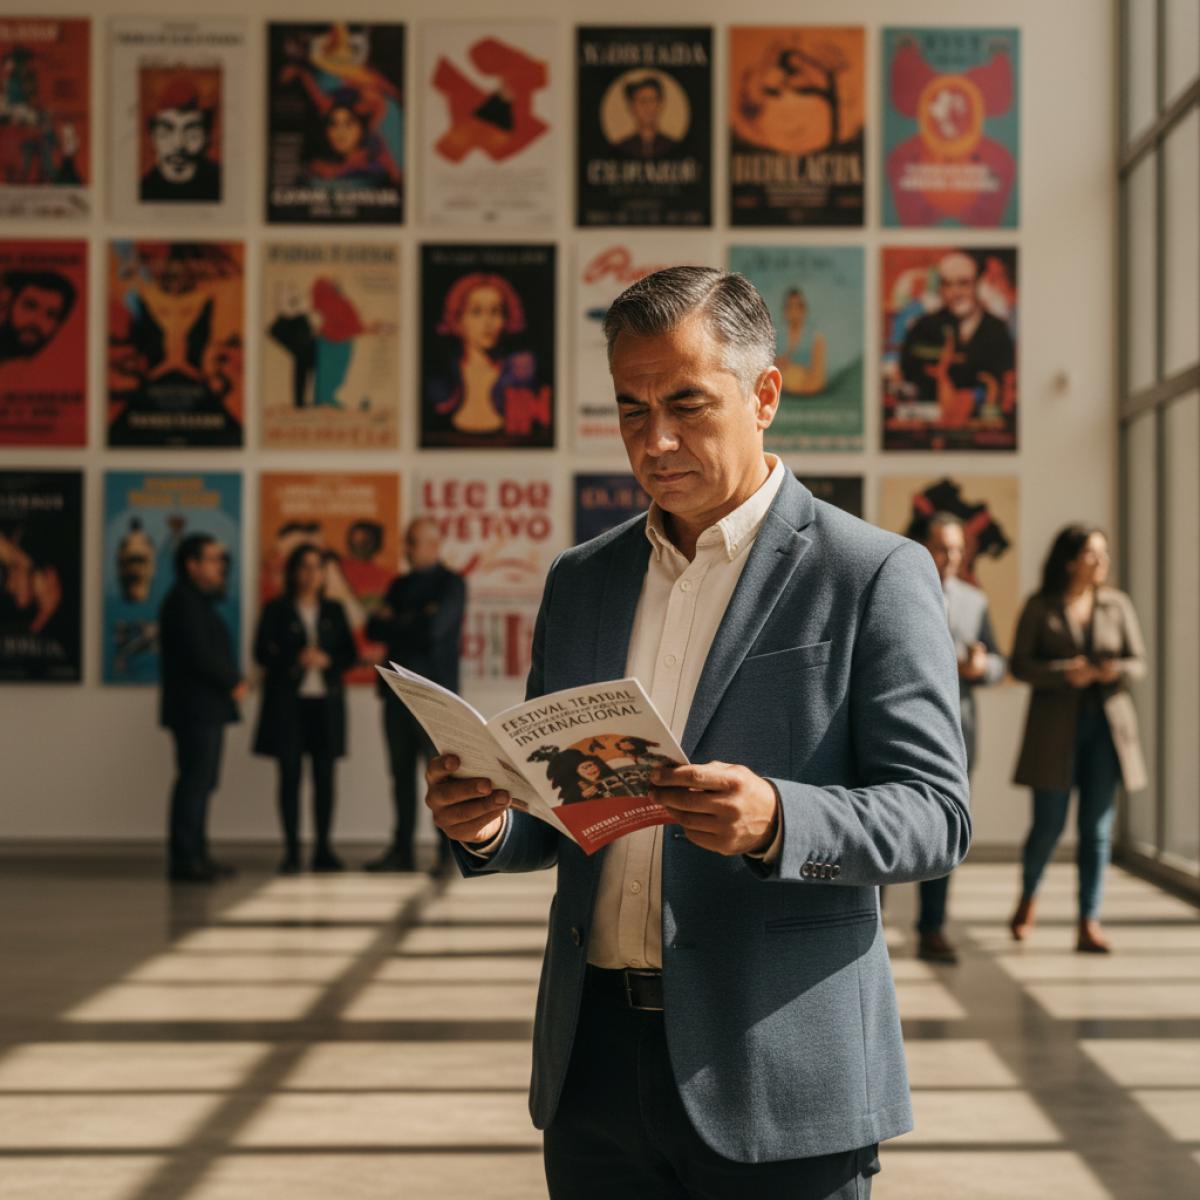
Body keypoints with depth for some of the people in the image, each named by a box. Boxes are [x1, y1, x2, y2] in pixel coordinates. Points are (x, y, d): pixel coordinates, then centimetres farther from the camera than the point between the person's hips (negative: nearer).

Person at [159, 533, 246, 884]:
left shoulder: (197, 601, 20)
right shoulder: (184, 602, -13)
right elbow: (198, 655, -20)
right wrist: (234, 683, -11)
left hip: (205, 709, 11)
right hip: (195, 708, -11)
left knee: (201, 782, 12)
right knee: (195, 781, -10)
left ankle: (196, 856, 16)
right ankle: (184, 860, -9)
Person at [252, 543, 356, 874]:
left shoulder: (333, 611, 13)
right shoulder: (277, 610, 4)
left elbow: (349, 654, 10)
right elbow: (262, 653, -2)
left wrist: (327, 660, -10)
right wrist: (296, 659, -16)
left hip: (326, 702, 2)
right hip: (287, 702, -2)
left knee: (324, 775, 0)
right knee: (290, 775, -3)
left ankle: (324, 850, 6)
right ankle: (291, 851, 1)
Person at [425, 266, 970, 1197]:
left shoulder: (876, 575, -4)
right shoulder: (580, 581, 13)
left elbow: (934, 813, -9)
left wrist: (774, 821, -27)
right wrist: (489, 824, -5)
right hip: (597, 1064, 5)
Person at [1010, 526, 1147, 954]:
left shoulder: (1116, 605, 6)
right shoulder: (1039, 607, -1)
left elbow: (1137, 662, 7)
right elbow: (1020, 665, -4)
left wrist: (1116, 671, -16)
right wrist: (1065, 674, -19)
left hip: (1106, 725, 2)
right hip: (1055, 729, -2)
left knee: (1097, 828, -1)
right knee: (1048, 825, 0)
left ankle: (1089, 925, 2)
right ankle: (1027, 899, 28)